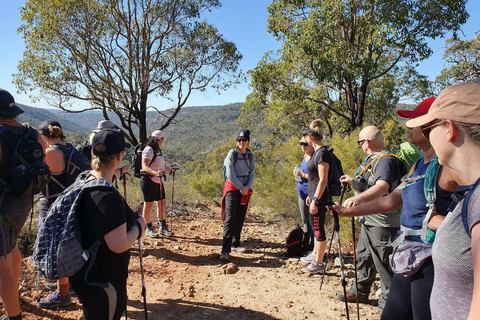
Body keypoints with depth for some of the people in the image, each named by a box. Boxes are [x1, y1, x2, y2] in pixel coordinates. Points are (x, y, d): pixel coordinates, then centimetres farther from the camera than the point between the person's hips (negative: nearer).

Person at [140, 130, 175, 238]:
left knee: (162, 203, 10)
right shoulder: (148, 150, -13)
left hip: (158, 181, 9)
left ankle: (163, 227, 20)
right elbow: (144, 166, -23)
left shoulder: (157, 150, 17)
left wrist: (170, 171, 34)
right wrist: (155, 173, -37)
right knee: (148, 205, 0)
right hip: (149, 181, -9)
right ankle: (149, 229, 11)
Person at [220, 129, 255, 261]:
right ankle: (225, 250, -15)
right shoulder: (232, 153, -7)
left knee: (240, 217, 11)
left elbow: (252, 173, 8)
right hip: (232, 187, -5)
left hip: (245, 189, 5)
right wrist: (241, 188, -12)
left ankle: (236, 243, 27)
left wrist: (247, 187, -8)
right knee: (230, 218, -13)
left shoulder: (251, 155, 7)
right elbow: (230, 173, -11)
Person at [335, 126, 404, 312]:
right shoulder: (372, 159, 13)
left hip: (383, 224, -11)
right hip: (369, 221, 11)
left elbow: (382, 187, -38)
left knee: (384, 265, -1)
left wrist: (358, 198, -52)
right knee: (363, 258, 22)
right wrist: (353, 181, 32)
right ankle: (360, 292, 39)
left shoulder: (386, 160, -20)